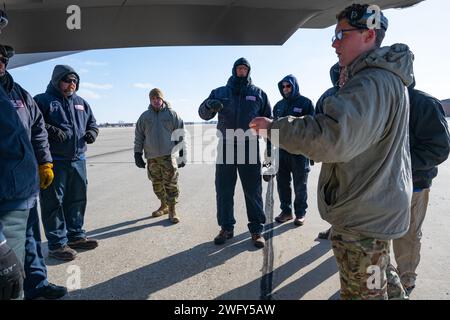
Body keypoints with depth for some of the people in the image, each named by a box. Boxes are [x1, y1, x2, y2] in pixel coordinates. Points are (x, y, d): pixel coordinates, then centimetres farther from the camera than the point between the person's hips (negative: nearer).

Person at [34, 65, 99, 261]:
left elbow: (92, 124, 23)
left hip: (78, 160, 7)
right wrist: (51, 130, -25)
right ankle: (57, 244, 10)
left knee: (78, 199, 15)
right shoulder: (42, 100, -4)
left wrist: (91, 133, 2)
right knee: (54, 202, 0)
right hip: (54, 162, -6)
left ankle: (76, 235, 30)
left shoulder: (81, 103, 15)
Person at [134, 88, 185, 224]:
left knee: (171, 183, -5)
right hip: (151, 157, 3)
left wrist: (182, 155, -1)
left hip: (168, 155, -3)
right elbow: (138, 136, 10)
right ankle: (164, 206, 29)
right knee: (157, 183, 11)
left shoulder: (172, 114, 1)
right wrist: (137, 155, 5)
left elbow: (181, 135, 2)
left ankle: (172, 210, 5)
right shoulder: (144, 116, 7)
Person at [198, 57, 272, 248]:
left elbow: (268, 120, 11)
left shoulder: (258, 93, 9)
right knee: (223, 190, 5)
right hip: (225, 147, 1)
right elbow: (203, 114, 2)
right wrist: (209, 106, -22)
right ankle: (226, 228, 19)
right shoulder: (220, 92, 9)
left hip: (250, 147, -1)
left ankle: (257, 229, 14)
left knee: (253, 190, 3)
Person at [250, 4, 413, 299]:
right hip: (381, 209, 10)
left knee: (363, 292, 7)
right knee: (383, 278, 28)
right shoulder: (388, 78, 13)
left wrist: (274, 128, -24)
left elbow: (332, 138, -36)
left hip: (362, 217, -10)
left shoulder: (372, 83, -23)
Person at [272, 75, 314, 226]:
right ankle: (286, 211, 21)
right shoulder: (279, 105, 13)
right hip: (282, 149, 5)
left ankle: (300, 213, 15)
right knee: (282, 182, 9)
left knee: (300, 184, 4)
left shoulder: (305, 103, -2)